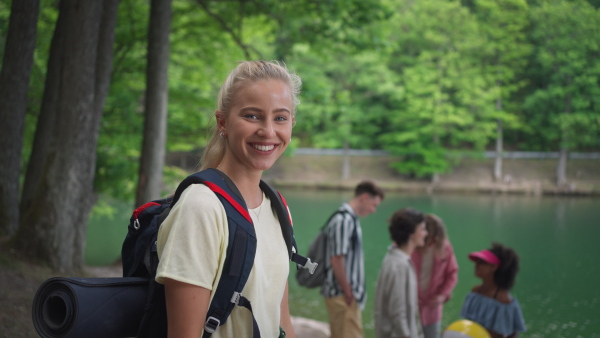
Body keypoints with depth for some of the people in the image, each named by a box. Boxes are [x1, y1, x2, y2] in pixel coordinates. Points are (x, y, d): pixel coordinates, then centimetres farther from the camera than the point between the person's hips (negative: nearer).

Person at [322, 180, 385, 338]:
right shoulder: (343, 221, -18)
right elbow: (336, 261, -21)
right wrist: (348, 293, -15)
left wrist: (351, 292, 14)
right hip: (342, 295, -10)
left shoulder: (351, 219, 13)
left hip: (347, 294, 10)